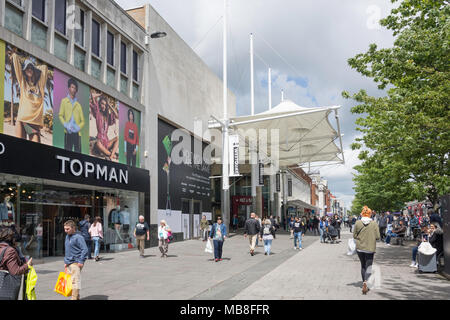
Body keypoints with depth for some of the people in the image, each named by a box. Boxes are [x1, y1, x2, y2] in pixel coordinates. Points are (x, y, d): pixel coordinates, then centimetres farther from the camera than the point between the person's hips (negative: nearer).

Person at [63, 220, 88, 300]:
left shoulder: (78, 237, -12)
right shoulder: (67, 237, 15)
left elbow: (85, 249, -17)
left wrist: (81, 261, -18)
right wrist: (66, 261, 21)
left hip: (76, 263, -9)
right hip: (68, 263, 9)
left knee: (75, 281, -9)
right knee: (69, 281, 11)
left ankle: (75, 298, -8)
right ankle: (77, 297, 20)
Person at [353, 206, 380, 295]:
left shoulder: (357, 223, -6)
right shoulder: (374, 223, -7)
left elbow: (354, 236, -2)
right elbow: (377, 237, -6)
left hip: (360, 248, 2)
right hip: (370, 248, -1)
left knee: (363, 265, 16)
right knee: (369, 266, 3)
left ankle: (364, 284, 23)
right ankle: (365, 282, -20)